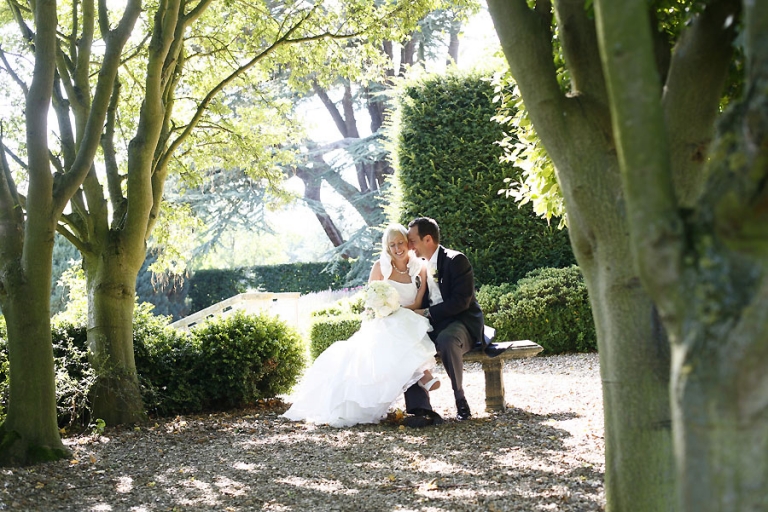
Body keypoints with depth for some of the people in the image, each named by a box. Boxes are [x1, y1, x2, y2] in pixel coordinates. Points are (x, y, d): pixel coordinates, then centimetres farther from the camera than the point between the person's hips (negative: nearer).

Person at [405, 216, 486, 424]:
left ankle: (461, 400, -20)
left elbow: (461, 301, -17)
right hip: (434, 325, 6)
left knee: (446, 340, -40)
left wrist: (427, 313, -19)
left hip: (462, 323, -6)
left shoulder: (456, 260, -8)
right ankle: (421, 409, -28)